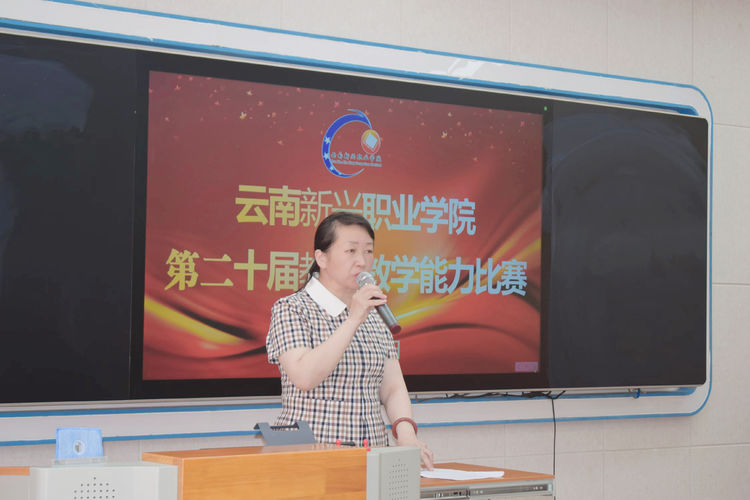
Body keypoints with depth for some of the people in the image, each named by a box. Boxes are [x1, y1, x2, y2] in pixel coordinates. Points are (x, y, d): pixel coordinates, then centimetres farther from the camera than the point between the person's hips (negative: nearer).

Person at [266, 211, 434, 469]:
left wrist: (405, 432, -9)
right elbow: (304, 377, -18)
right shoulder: (290, 309, -2)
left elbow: (392, 388, 10)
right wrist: (354, 320, -19)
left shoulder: (374, 316, 17)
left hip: (371, 457, 5)